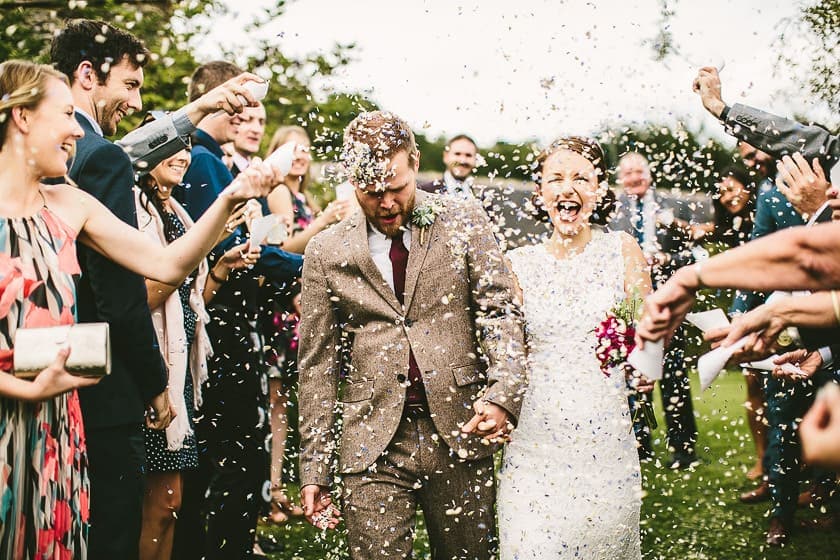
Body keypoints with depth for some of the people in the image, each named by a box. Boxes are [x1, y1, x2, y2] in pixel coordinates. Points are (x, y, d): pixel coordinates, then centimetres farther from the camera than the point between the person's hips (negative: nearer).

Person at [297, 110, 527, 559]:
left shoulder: (464, 223, 3)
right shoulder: (326, 252, 5)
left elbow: (500, 310, -1)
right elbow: (317, 364, 6)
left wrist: (503, 395, -19)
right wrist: (314, 468, 3)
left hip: (461, 436, 0)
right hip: (372, 446, 0)